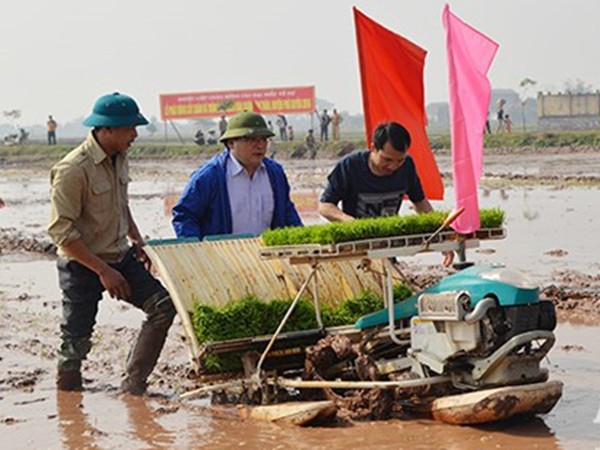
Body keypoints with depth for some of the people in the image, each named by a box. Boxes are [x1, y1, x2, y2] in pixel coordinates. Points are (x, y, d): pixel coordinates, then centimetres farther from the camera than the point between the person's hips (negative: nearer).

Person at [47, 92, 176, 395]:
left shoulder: (119, 157, 4)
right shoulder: (73, 170, -22)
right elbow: (61, 231, -22)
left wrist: (137, 241, 9)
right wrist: (103, 271, -22)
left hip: (121, 257, 7)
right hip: (82, 266, -7)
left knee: (163, 305, -7)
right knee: (76, 341, 1)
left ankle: (133, 384, 1)